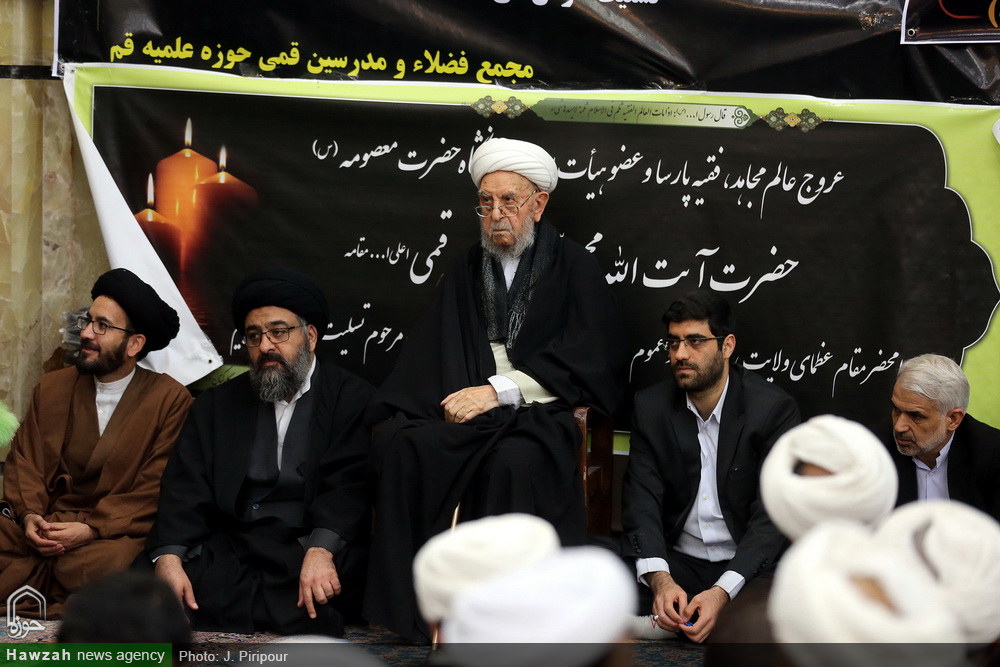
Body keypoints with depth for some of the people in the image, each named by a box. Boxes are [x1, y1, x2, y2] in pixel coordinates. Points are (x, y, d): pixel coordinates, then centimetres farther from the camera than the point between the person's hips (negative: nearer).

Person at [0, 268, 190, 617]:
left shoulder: (170, 399, -1)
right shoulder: (51, 388, 15)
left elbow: (156, 489, -6)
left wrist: (90, 529, -16)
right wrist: (29, 515, -9)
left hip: (117, 533, -3)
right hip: (44, 526, 3)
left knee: (108, 564, -36)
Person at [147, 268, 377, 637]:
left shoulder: (353, 398, 8)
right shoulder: (216, 404, 20)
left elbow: (350, 482, -8)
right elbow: (187, 486, 8)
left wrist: (321, 550, -26)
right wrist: (168, 556, -12)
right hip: (229, 552, 3)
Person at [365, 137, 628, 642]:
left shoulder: (574, 267, 6)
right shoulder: (467, 268, 21)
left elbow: (586, 358, -7)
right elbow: (431, 350, 11)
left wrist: (497, 390, -15)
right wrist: (458, 396, -12)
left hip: (540, 411, -4)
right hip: (466, 406, 4)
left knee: (514, 462, -38)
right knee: (395, 442, -26)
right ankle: (405, 602, -21)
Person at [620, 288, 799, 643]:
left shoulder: (775, 409, -9)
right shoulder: (651, 406, 2)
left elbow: (771, 514, -15)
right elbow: (642, 501, -6)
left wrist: (722, 593, -30)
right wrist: (660, 580, -27)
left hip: (746, 565, -1)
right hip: (675, 561, 2)